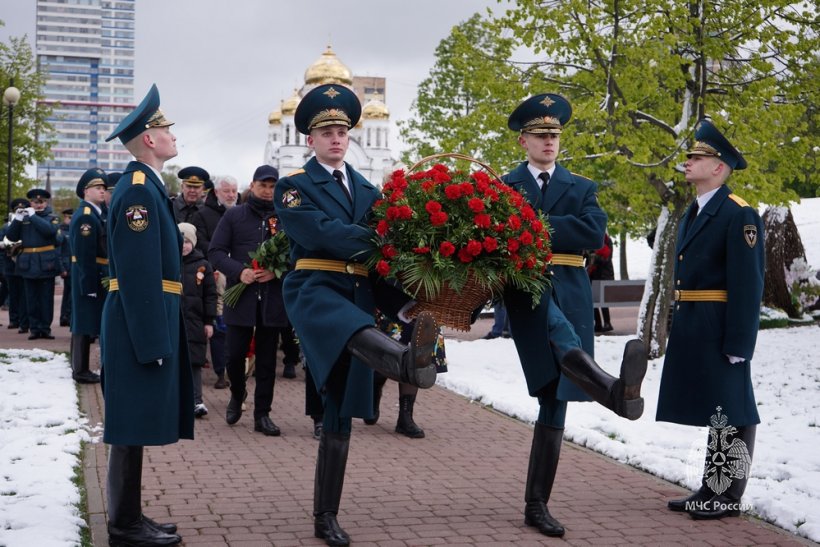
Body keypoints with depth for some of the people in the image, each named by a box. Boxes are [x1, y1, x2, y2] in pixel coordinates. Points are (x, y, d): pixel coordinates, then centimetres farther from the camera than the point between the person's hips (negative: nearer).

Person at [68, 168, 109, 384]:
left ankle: (80, 367, 23)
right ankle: (81, 370, 2)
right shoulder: (85, 216, -16)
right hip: (90, 278, -10)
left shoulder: (95, 214, 16)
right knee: (85, 323, -4)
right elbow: (85, 256, -22)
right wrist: (90, 285, -24)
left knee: (86, 323, 15)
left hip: (97, 277, 10)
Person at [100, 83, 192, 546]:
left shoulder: (148, 186, 16)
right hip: (142, 322, -10)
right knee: (133, 425, -2)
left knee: (137, 423, 14)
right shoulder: (138, 190, -16)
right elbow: (139, 273, -21)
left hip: (148, 320, 10)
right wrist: (152, 342, -21)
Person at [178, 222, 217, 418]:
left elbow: (210, 295, 5)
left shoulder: (203, 265, 3)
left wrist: (209, 321, 1)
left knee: (195, 362, 0)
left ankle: (196, 400, 2)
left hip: (194, 322, 0)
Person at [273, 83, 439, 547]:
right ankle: (411, 360, -76)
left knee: (340, 413, 5)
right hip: (315, 290, -5)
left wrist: (404, 305, 0)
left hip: (360, 296, 5)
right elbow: (324, 233, -16)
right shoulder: (294, 186, 3)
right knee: (358, 332, -41)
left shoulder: (368, 190, 19)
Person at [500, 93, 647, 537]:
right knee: (556, 325, -38)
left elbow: (593, 234, -4)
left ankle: (537, 505, 6)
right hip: (525, 291, -2)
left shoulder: (581, 189, 15)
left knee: (555, 403, 1)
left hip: (570, 295, 2)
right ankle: (610, 387, -64)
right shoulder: (503, 187, 11)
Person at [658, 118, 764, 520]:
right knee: (710, 409, 15)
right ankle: (712, 488, 25)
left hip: (720, 332, -9)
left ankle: (727, 496, 9)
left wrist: (737, 344, -19)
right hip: (691, 331, 9)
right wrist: (678, 329, 15)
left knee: (728, 411, 0)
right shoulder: (692, 213, 15)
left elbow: (747, 283, -17)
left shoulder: (739, 215, -12)